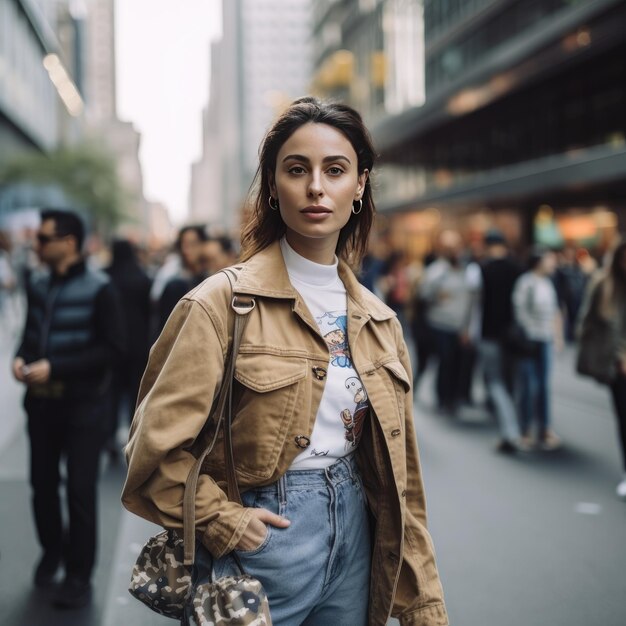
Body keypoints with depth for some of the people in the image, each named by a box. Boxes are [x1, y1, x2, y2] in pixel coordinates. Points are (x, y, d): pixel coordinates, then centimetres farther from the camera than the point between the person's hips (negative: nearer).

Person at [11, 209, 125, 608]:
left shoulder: (98, 289, -12)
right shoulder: (39, 286, 5)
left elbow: (113, 348, -15)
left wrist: (55, 368, -21)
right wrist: (21, 358, -7)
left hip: (83, 403, -5)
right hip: (41, 401, 5)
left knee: (80, 490, 2)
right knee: (43, 482, 13)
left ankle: (79, 575, 16)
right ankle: (51, 552, 36)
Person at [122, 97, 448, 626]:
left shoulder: (377, 320, 4)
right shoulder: (223, 304, -12)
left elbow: (398, 471, 6)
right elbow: (157, 444, -13)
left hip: (357, 535, 5)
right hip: (265, 533, -5)